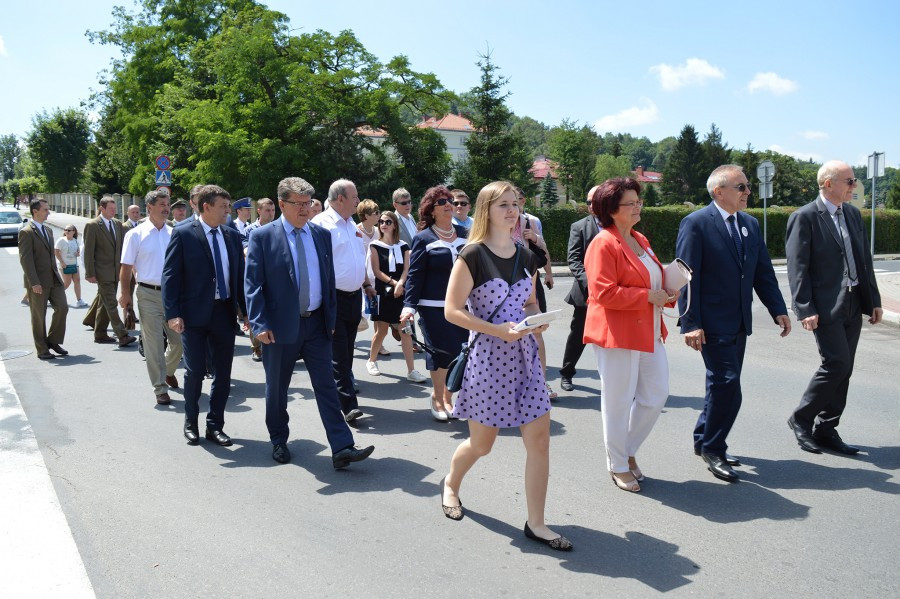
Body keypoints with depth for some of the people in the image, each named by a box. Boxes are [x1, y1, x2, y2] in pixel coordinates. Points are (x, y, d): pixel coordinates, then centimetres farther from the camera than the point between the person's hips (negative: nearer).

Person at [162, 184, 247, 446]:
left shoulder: (232, 236, 8)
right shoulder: (183, 234, -5)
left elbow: (240, 275, 11)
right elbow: (170, 275, -8)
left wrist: (246, 310, 7)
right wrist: (172, 313, -15)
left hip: (225, 313, 4)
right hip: (194, 314, -4)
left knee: (223, 373, 8)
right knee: (195, 372, 6)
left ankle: (215, 425, 22)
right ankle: (191, 423, 27)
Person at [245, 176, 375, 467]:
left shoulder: (322, 234, 7)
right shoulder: (262, 236, -6)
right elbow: (253, 284, -8)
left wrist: (332, 317, 9)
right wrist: (259, 324, -16)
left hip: (317, 323, 3)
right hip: (281, 325, -3)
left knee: (326, 386, 1)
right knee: (277, 388, 12)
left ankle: (342, 448, 0)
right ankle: (278, 441, 31)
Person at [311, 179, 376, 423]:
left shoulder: (351, 224, 15)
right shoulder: (322, 223, -13)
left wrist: (367, 284, 24)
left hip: (354, 296, 8)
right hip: (334, 297, -8)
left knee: (347, 350, 16)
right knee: (338, 352, -4)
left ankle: (343, 390, 28)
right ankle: (348, 404, -3)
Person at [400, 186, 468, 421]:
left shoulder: (463, 234, 11)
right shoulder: (423, 239, -2)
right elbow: (415, 275, -6)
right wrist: (409, 306, -15)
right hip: (434, 307, -4)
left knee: (460, 353, 5)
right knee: (441, 353, -2)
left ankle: (447, 396, 25)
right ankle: (437, 398, 19)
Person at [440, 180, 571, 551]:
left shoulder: (526, 257, 8)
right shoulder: (472, 256, -10)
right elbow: (452, 310, -13)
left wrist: (538, 318, -4)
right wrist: (498, 330, -21)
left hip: (524, 356, 5)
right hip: (487, 358, -5)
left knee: (539, 438, -1)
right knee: (482, 444, 9)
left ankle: (535, 523, 12)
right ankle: (450, 485, 42)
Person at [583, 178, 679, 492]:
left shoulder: (641, 241, 15)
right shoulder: (603, 245, -13)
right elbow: (604, 293, -21)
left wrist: (667, 293, 6)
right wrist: (648, 296, -19)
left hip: (649, 334, 9)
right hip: (618, 335, -9)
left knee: (656, 395, 11)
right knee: (618, 402, 3)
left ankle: (628, 451, 31)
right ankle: (618, 465, 20)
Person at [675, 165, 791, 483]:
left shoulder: (750, 224, 12)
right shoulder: (696, 224, -11)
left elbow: (763, 271, 14)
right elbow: (687, 277, -15)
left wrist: (778, 309, 4)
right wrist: (691, 323, -19)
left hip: (739, 323, 8)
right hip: (713, 323, -8)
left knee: (723, 385, 14)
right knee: (727, 385, -9)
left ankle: (704, 440, 29)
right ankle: (712, 448, 7)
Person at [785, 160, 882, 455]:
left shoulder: (853, 213, 13)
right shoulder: (805, 217, -9)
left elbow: (865, 260, 17)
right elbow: (797, 268, -13)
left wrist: (874, 300, 13)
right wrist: (805, 309, -18)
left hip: (853, 307, 7)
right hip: (826, 308, -7)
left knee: (842, 369, 9)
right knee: (836, 364, -11)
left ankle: (826, 430, 19)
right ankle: (801, 419, 7)